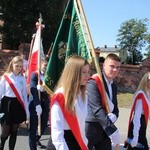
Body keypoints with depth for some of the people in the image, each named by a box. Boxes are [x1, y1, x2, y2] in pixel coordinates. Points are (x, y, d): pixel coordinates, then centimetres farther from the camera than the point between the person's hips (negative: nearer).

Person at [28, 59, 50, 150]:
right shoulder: (34, 75, -5)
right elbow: (33, 89, -16)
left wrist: (43, 89, -25)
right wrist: (37, 105, -26)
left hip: (45, 103, 4)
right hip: (35, 103, -4)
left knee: (44, 125, 13)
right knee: (33, 127, 0)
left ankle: (37, 140, 41)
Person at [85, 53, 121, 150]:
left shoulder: (114, 86, 12)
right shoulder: (93, 83, -14)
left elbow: (115, 107, 14)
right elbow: (97, 109, -21)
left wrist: (113, 116, -11)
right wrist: (112, 130, -24)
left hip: (105, 129, 7)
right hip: (91, 127, -7)